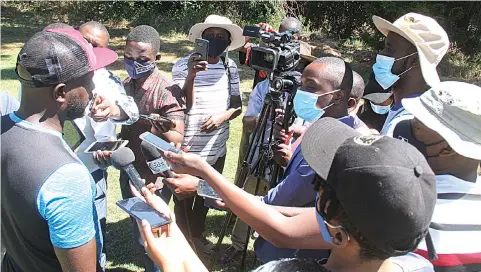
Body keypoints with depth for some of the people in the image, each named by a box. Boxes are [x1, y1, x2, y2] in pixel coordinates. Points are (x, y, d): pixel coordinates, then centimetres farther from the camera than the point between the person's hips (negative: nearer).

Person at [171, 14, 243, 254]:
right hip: (187, 149, -4)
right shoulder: (183, 65, -11)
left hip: (217, 149, 4)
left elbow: (237, 106, 5)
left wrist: (223, 116, -15)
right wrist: (191, 75, -32)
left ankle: (198, 235, 44)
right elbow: (182, 105, -19)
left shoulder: (230, 67, 2)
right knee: (184, 198, 10)